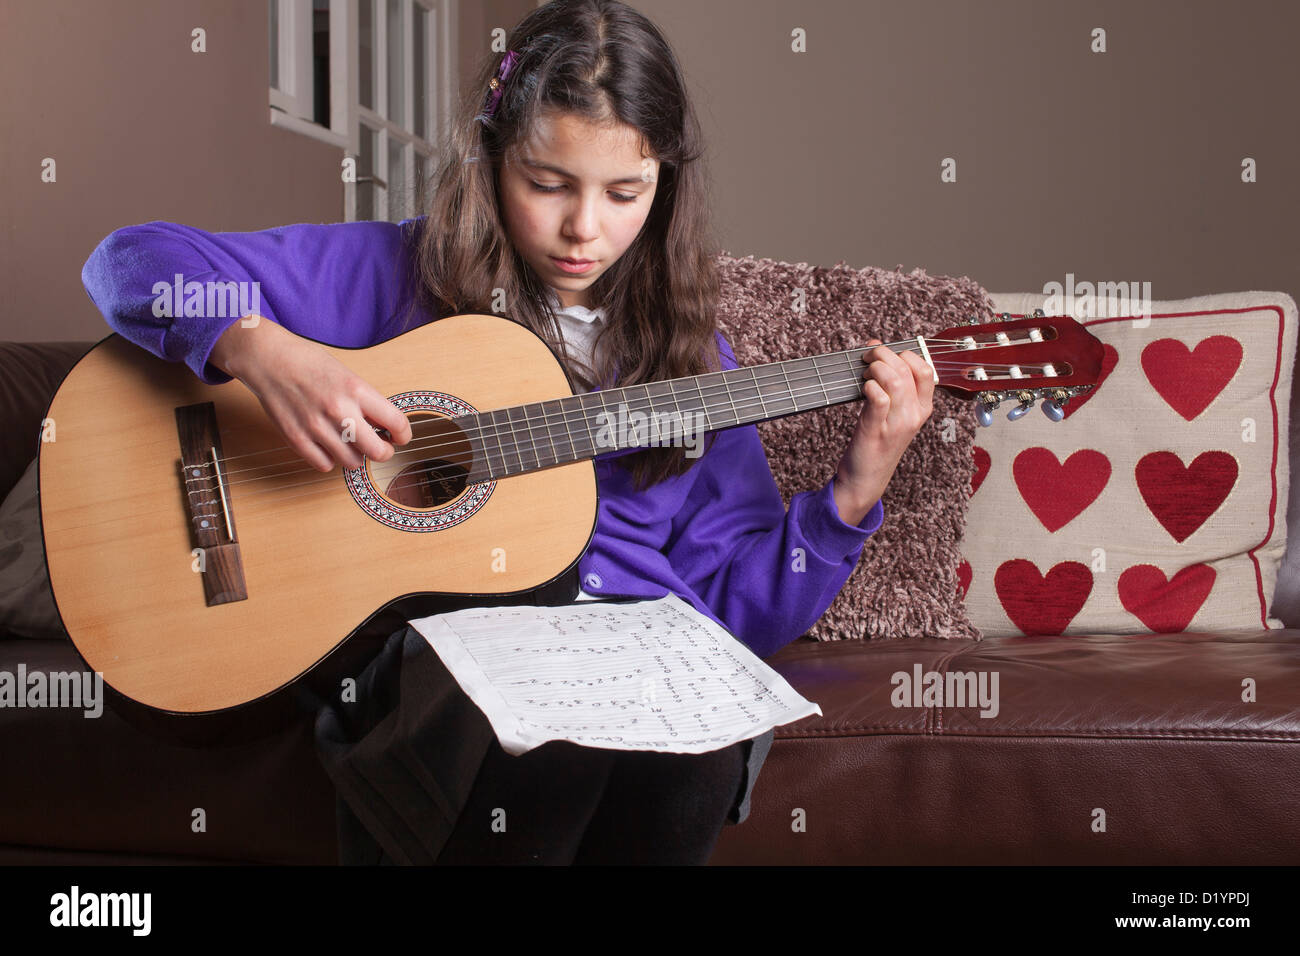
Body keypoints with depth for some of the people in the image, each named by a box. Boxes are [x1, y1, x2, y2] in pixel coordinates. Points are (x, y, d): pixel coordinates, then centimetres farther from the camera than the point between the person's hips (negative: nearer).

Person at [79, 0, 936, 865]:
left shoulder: (688, 359, 15)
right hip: (439, 640, -2)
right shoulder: (396, 276, 6)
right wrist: (259, 350, -18)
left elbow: (736, 606, 13)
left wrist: (856, 490, -2)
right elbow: (132, 260, 1)